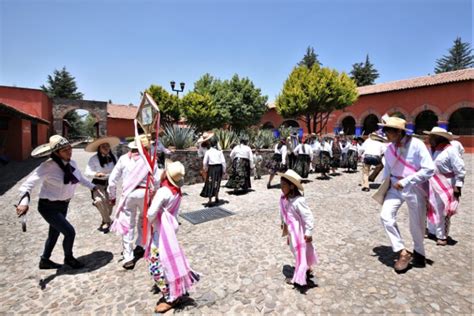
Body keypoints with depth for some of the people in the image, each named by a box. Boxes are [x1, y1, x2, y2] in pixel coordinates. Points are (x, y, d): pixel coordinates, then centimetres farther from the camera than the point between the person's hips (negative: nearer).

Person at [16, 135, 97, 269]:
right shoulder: (48, 166, -25)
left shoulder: (72, 163, -4)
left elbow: (80, 178, 14)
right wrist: (24, 201, -42)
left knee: (55, 233, 22)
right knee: (70, 232, -7)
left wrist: (93, 187, 21)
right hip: (49, 207, -7)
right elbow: (29, 183, -28)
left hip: (63, 205, 7)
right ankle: (68, 258, 22)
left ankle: (45, 261, 46)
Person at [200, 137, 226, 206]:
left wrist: (205, 169, 11)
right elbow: (223, 161, -4)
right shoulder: (219, 152, -2)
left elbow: (205, 162, -4)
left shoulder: (208, 152, -4)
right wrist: (224, 170, 5)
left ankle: (210, 201, 2)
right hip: (219, 168, 2)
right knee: (217, 183, 19)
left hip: (211, 168, -2)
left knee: (210, 184, 6)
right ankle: (216, 198, 31)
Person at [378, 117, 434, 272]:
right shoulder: (389, 148, -1)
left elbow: (429, 169, -19)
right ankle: (403, 252, 1)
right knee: (386, 216, -14)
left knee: (416, 225, 9)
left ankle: (418, 253, 38)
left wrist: (405, 181, -22)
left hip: (414, 188, -4)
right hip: (395, 187, 4)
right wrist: (384, 188, 8)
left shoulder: (416, 145, -16)